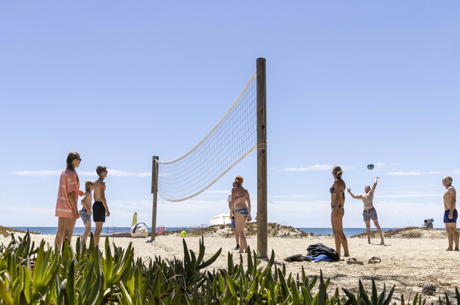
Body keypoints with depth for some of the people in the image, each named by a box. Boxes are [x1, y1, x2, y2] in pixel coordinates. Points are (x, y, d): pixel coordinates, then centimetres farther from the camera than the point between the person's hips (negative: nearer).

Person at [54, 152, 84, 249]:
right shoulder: (72, 174, -16)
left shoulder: (63, 172, 10)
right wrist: (76, 210, -17)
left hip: (61, 207, 8)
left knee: (60, 233, 12)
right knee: (68, 234, -5)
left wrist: (77, 191, 13)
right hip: (69, 208, -8)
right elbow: (71, 194, -19)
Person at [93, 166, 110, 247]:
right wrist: (107, 210, -17)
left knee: (98, 229, 14)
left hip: (96, 204, 10)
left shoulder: (96, 182, 16)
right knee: (99, 229, -8)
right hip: (100, 206, -10)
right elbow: (102, 197, -20)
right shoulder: (102, 182, -13)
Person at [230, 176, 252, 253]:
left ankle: (246, 250, -21)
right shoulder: (245, 190, 13)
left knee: (240, 232, -9)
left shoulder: (234, 189, -3)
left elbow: (233, 202, -11)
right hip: (246, 211, 7)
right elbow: (249, 203, 13)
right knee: (241, 231, 18)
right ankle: (241, 249, 21)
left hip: (239, 211, -7)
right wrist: (249, 215, 20)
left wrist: (231, 213, -5)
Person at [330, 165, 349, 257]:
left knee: (339, 233, -9)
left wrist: (335, 210, -22)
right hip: (340, 208, 10)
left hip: (337, 209, -10)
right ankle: (337, 253, 18)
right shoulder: (342, 182, 15)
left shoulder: (337, 182, -13)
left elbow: (338, 197, -19)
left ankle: (346, 253, -8)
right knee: (335, 232, 13)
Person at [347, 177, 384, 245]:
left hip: (372, 210, -4)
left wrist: (375, 178, 22)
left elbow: (375, 184, 6)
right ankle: (369, 240, 1)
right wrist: (350, 192, 5)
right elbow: (354, 197, 16)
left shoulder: (371, 192, 10)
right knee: (367, 226, 2)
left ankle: (382, 239, -2)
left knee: (377, 225, -3)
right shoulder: (362, 196, 20)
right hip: (365, 212, 4)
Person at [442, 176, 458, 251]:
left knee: (453, 231, -11)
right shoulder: (447, 190, 21)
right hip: (446, 212, 10)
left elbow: (454, 200, -17)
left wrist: (451, 212, -25)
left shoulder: (451, 188, -8)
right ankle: (450, 247, 8)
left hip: (451, 212, -10)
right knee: (448, 231, 7)